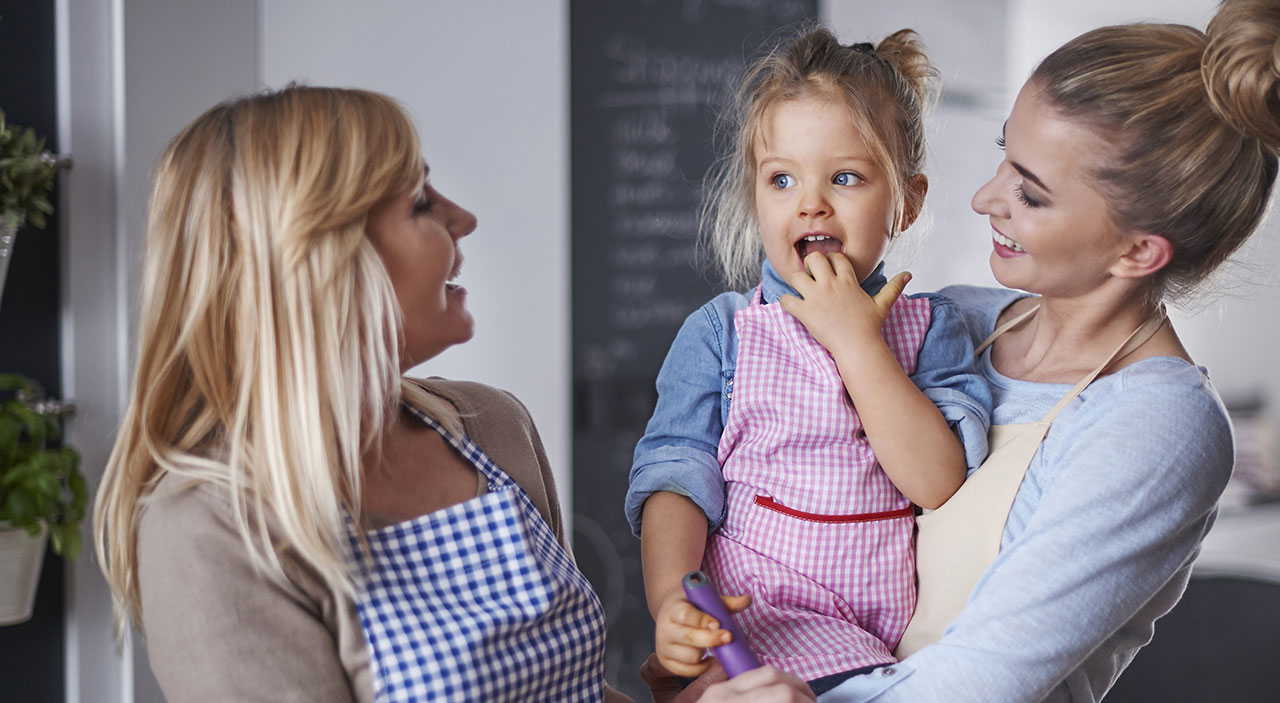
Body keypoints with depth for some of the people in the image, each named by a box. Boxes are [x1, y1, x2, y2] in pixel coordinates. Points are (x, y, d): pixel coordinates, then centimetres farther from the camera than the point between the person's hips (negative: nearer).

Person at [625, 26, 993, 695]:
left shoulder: (931, 326, 7)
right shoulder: (718, 332, 5)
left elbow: (939, 482, -8)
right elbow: (674, 478, -2)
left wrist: (855, 339, -10)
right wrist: (670, 599, -21)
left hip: (900, 626, 4)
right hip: (755, 610, -4)